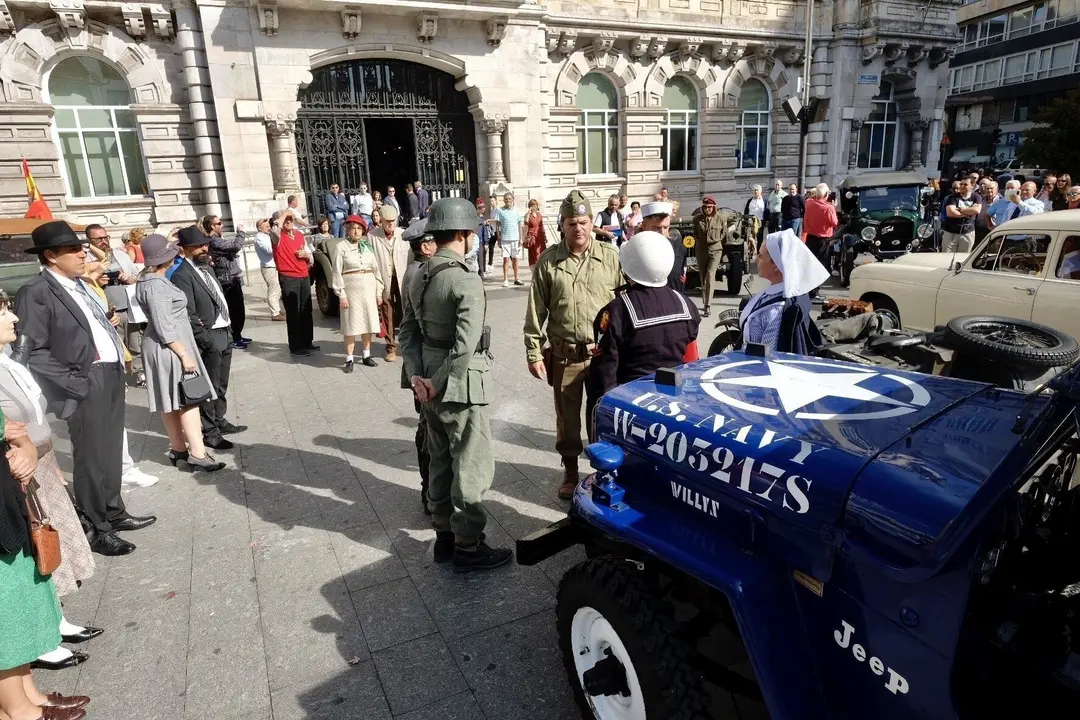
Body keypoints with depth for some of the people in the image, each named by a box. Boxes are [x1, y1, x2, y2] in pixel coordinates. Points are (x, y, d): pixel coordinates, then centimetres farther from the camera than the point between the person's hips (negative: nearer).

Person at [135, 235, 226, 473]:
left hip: (167, 345, 10)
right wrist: (184, 354, -23)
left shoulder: (149, 279, 10)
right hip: (169, 346, -10)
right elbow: (164, 327, -23)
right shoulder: (155, 286, -21)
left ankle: (178, 448, 23)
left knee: (172, 400, 14)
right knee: (189, 398, -9)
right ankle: (197, 453, -9)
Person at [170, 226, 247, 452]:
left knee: (221, 385, 19)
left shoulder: (206, 268, 14)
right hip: (209, 339, -9)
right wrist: (205, 339, -20)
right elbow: (188, 314, -19)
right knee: (209, 387, 1)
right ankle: (209, 432, 12)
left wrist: (227, 330, 13)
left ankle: (219, 421, 34)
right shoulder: (182, 275, -15)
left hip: (224, 333, 9)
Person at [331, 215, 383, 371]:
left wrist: (379, 292, 6)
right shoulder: (340, 247, -3)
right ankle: (349, 359, 5)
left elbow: (376, 269, 11)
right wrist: (341, 295, -11)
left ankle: (366, 355, 19)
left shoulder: (367, 246, 10)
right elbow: (336, 273, -5)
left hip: (369, 288, 4)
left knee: (368, 323, 8)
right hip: (351, 289, -4)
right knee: (351, 325, -2)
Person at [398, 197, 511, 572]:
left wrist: (417, 375, 0)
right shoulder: (467, 281, -19)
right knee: (472, 467, 4)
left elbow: (408, 330, 8)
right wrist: (439, 383, -16)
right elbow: (465, 346, -27)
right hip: (461, 385, -9)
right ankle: (468, 547, 16)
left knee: (440, 461, 18)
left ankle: (444, 535, 32)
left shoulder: (419, 278, 7)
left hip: (431, 383, 9)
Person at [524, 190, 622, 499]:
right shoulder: (548, 261, 0)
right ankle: (570, 470, 29)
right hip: (563, 354, 1)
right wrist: (533, 352, -2)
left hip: (604, 352, -1)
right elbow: (536, 311, 1)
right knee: (567, 417, 12)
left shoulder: (612, 256, -1)